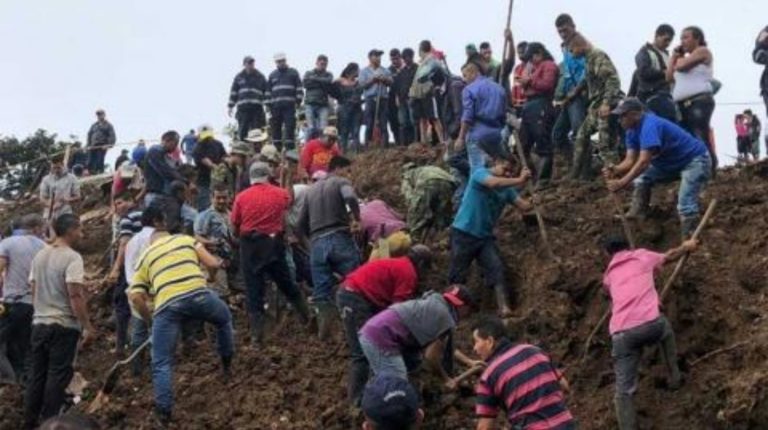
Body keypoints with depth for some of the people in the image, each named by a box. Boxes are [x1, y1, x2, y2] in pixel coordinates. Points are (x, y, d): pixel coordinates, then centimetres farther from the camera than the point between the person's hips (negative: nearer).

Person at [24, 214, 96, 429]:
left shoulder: (40, 255, 8)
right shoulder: (72, 258, -15)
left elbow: (33, 291, 14)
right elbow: (75, 296, -21)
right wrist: (87, 326, -17)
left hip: (39, 323, 7)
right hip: (64, 325, -7)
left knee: (37, 374, 13)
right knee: (57, 375, 0)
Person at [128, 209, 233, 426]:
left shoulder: (145, 257, 25)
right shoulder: (185, 239, 24)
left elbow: (135, 296, 13)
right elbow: (211, 263, 13)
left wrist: (150, 319, 28)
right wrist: (221, 263, 36)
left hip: (167, 305, 0)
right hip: (198, 293, 1)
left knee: (162, 363, 12)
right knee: (224, 319, 35)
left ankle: (164, 413, 9)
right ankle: (227, 365, 45)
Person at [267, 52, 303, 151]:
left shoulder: (293, 73, 7)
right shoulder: (272, 75, 17)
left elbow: (299, 88, 2)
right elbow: (268, 91, 20)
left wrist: (298, 101, -6)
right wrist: (269, 105, 12)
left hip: (289, 106, -4)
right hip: (276, 106, 4)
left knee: (290, 127, -7)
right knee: (275, 128, 4)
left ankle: (290, 149, -8)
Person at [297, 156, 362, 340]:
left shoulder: (311, 189, 22)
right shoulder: (340, 182, 5)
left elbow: (301, 223, 21)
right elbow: (350, 198, -20)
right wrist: (356, 219, -8)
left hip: (317, 244, 5)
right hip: (340, 239, -5)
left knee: (321, 292, 5)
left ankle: (323, 332, 1)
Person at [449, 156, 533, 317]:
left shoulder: (507, 189, 7)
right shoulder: (480, 174, -10)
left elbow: (525, 206, 0)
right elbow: (494, 183, -33)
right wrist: (519, 180, -34)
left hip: (485, 236, 5)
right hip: (463, 233, -5)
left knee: (497, 270, -11)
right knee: (458, 274, 1)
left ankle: (504, 309, -18)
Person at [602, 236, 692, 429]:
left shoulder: (609, 275, 28)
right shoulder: (642, 256, 22)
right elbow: (671, 256, 42)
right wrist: (687, 247, 63)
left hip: (621, 334, 1)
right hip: (650, 323, -1)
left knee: (623, 391, 4)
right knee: (666, 332, 38)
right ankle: (675, 377, 44)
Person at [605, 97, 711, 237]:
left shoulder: (649, 126, -31)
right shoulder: (632, 131, -1)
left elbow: (644, 161, -38)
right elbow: (630, 160, -9)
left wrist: (622, 183, -43)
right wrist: (616, 170, -30)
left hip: (696, 160, -10)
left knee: (685, 205, -25)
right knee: (641, 179, 3)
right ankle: (635, 219, 4)